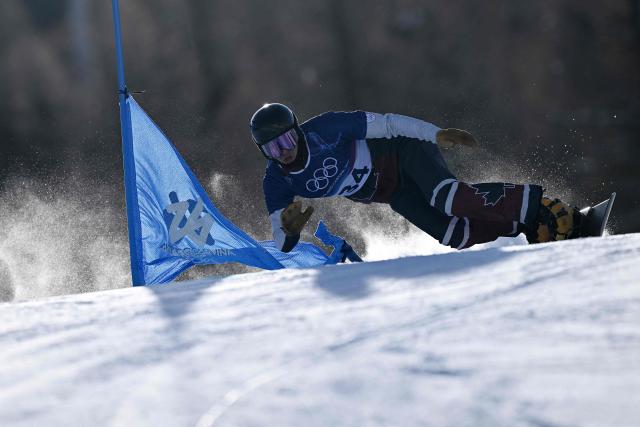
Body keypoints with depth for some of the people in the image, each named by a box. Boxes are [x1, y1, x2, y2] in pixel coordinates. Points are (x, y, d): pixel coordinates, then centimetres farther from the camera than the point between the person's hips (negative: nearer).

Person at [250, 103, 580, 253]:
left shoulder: (323, 130, -24)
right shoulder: (277, 184, -11)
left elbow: (381, 124, -15)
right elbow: (283, 244, -7)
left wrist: (437, 135, -16)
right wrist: (288, 229, -31)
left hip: (404, 151, -4)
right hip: (396, 195, 5)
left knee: (448, 197, -35)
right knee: (454, 234, -19)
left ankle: (542, 208, -28)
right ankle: (535, 230, -9)